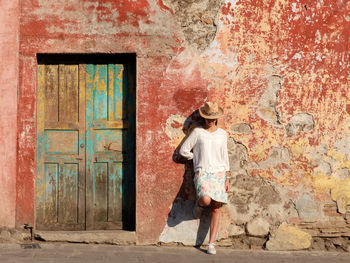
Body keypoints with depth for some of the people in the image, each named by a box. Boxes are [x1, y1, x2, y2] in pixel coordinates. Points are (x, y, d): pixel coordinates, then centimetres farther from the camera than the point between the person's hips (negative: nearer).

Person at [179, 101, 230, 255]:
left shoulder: (222, 134, 11)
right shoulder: (197, 132, 2)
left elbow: (224, 156, 13)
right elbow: (183, 150, 5)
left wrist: (227, 179, 9)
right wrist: (197, 158, 10)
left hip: (219, 173, 3)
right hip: (202, 172, -3)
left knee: (216, 208, -2)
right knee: (205, 200, -29)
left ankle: (211, 244, 4)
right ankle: (198, 204, 11)